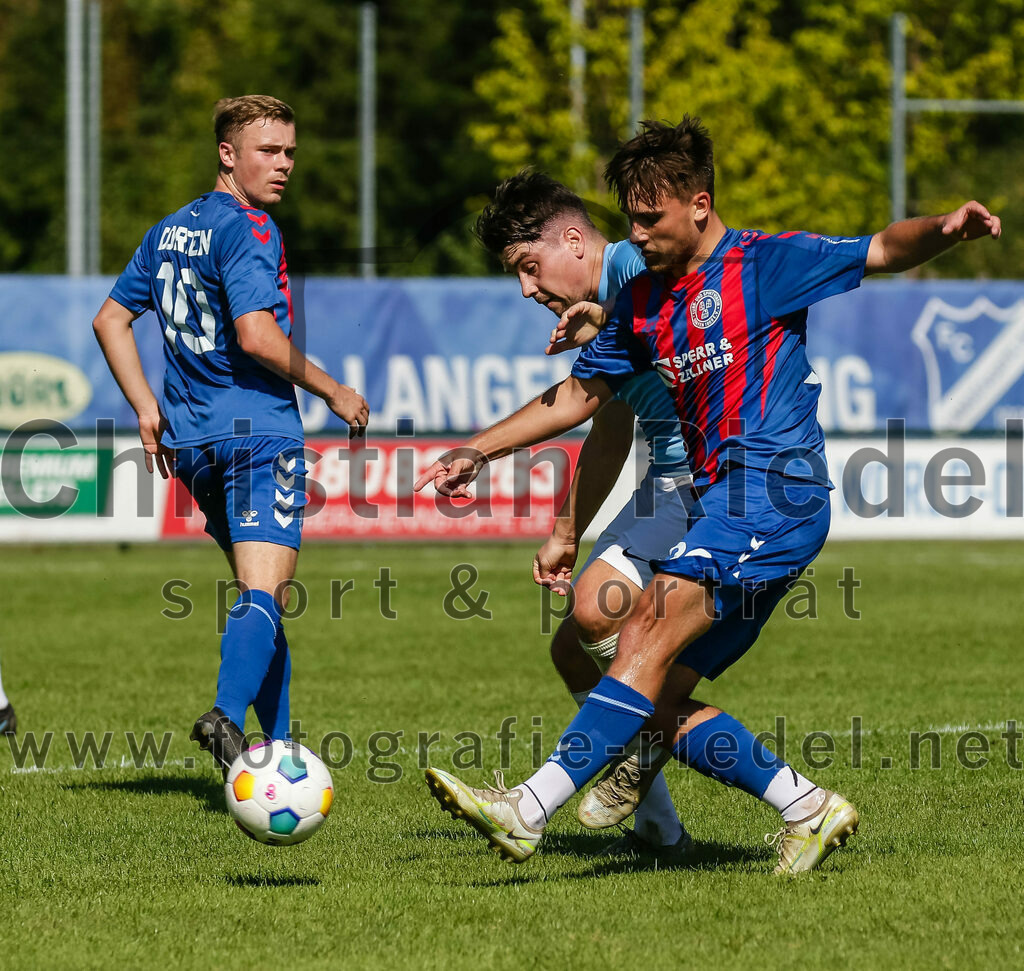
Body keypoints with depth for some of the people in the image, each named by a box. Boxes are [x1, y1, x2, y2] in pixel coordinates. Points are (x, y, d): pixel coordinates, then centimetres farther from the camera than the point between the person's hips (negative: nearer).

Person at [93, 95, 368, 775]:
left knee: (259, 590, 17)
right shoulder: (248, 230, -10)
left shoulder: (169, 231, 16)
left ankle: (277, 745, 16)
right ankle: (229, 716, -38)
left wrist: (147, 409, 20)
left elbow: (111, 320, 20)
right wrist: (332, 392, -9)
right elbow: (257, 336, -20)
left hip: (191, 439, 9)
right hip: (259, 428, -9)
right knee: (265, 591, -17)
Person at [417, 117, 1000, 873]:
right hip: (722, 503, 9)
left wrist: (945, 231, -28)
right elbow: (580, 395, 26)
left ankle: (529, 811, -31)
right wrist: (478, 452, 22)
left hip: (776, 491, -9)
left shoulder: (765, 263, -2)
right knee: (659, 706, 1)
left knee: (648, 638, -23)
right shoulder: (643, 301, 17)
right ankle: (809, 811, 11)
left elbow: (884, 251, -7)